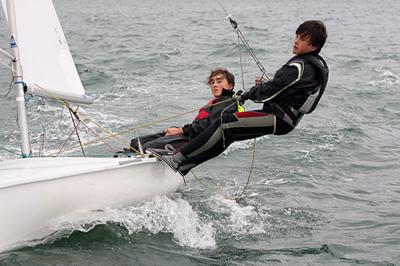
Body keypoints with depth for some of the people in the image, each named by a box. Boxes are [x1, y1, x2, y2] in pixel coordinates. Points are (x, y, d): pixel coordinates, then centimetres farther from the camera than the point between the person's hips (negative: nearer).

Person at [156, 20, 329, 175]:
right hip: (285, 118, 10)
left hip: (279, 119, -10)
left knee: (225, 123, -18)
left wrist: (247, 95, 0)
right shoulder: (317, 63, 13)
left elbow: (269, 93, -18)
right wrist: (263, 86, 8)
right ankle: (183, 167, 9)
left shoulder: (299, 67, -19)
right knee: (227, 134, 9)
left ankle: (179, 160, -19)